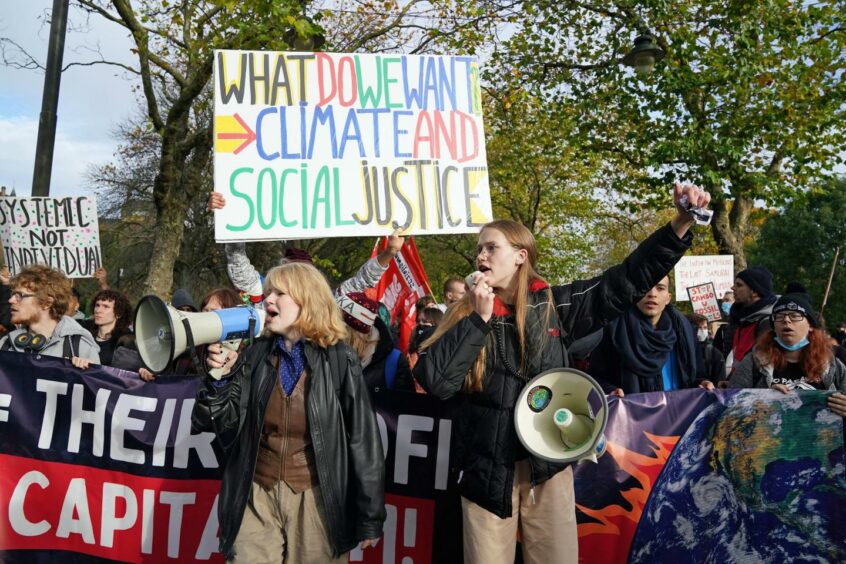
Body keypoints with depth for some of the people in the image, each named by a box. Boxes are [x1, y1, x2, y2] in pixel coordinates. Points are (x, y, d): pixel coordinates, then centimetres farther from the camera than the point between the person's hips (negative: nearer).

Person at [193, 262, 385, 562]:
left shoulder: (339, 360, -7)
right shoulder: (255, 355, 3)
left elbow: (363, 439, -6)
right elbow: (223, 425, 2)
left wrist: (369, 517, -4)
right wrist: (220, 377, -15)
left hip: (316, 498, -3)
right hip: (257, 497, 3)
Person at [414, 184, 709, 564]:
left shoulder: (553, 305, 1)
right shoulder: (465, 316, 0)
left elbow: (627, 281, -1)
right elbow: (433, 381, -13)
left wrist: (681, 223, -11)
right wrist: (479, 318, -15)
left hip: (548, 468, 0)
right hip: (487, 470, 0)